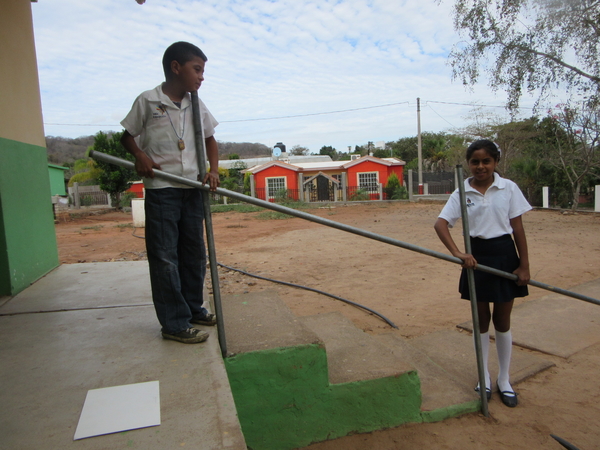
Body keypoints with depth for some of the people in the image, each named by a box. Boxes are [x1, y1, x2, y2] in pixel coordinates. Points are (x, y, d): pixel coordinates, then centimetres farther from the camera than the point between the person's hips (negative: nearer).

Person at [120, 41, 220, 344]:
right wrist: (139, 155, -14)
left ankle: (193, 308, 27)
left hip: (192, 188, 5)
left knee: (194, 253, 11)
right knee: (165, 257, -3)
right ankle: (174, 323, 5)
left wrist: (213, 170, 1)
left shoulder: (197, 106, 9)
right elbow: (127, 136, 6)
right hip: (160, 189, -5)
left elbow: (209, 139, 17)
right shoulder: (147, 101, -3)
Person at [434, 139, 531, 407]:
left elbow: (517, 227, -1)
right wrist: (457, 253, -27)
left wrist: (524, 265, -3)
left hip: (505, 256, 0)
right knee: (481, 319, 12)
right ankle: (484, 378, 30)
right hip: (477, 257, 0)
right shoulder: (462, 193, -3)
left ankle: (504, 380, 28)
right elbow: (440, 224, -13)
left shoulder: (508, 188, -3)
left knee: (502, 321, 11)